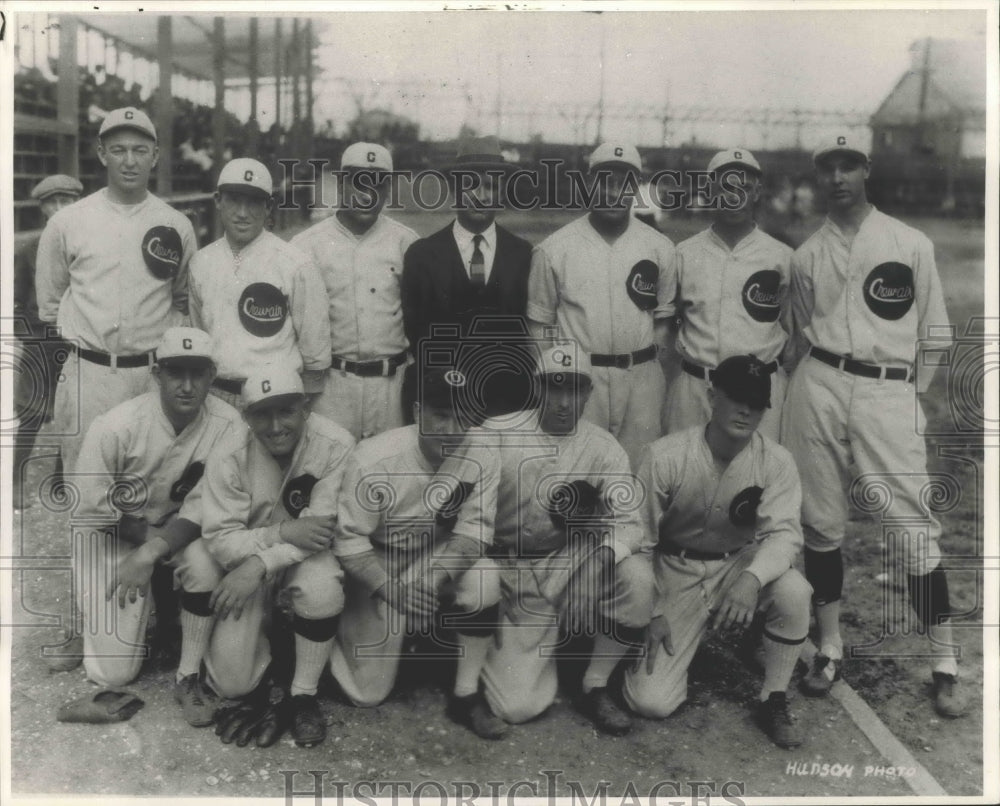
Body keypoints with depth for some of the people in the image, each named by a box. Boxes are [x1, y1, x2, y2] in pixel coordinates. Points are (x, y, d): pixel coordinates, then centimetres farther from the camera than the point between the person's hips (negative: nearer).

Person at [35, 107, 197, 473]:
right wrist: (83, 335, 9)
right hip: (89, 373, -1)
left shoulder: (177, 225, 5)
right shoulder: (67, 222, 2)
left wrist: (166, 341, 5)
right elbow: (49, 303, 13)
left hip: (155, 374, 1)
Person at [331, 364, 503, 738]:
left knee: (485, 579, -30)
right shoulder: (374, 460, -26)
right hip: (373, 568, -2)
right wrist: (391, 591, -31)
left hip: (441, 560, 3)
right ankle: (332, 633, 31)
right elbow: (348, 541, -19)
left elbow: (474, 528, -15)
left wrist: (436, 578, -32)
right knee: (368, 693, -1)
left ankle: (466, 696, -10)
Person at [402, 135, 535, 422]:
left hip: (511, 396, 1)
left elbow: (534, 327, 3)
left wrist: (521, 384, -7)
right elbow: (414, 328, 2)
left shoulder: (523, 254, 2)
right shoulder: (422, 254, 0)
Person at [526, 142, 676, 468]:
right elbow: (540, 323, 3)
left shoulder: (659, 247, 6)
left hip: (641, 379, 2)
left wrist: (656, 373, 5)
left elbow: (662, 318, 11)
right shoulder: (552, 249, -1)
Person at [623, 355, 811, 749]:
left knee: (793, 591, -33)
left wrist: (751, 578, -41)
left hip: (740, 564, 2)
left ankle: (773, 702, -7)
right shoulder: (665, 456, -19)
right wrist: (650, 612, -11)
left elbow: (784, 533, -20)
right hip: (676, 572, -2)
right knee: (651, 701, -13)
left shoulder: (776, 461, -13)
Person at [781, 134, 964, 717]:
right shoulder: (806, 255, 13)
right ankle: (830, 649, 19)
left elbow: (935, 332, 8)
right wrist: (809, 390, 8)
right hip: (820, 387, 3)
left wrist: (917, 396, 1)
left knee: (914, 529, -5)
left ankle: (946, 667, 8)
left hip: (891, 391, -2)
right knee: (822, 524, 6)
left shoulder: (912, 244, 6)